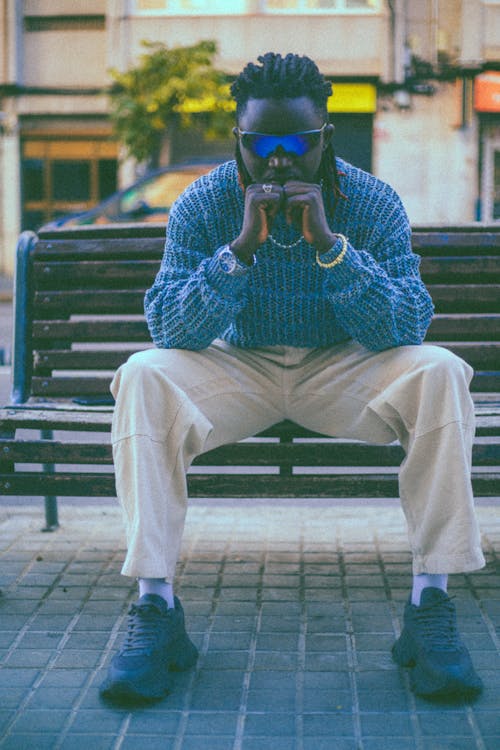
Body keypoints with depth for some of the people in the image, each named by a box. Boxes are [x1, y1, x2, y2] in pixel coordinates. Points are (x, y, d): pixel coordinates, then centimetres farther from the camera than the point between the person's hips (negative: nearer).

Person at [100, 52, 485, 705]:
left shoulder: (374, 204, -10)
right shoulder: (203, 205, -10)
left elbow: (407, 329, -19)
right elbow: (168, 329, -18)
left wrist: (330, 243, -31)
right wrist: (242, 246, -31)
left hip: (342, 370, 0)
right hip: (239, 369, 0)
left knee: (440, 373, -29)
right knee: (144, 377, -29)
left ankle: (431, 602, -23)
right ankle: (155, 608, -27)